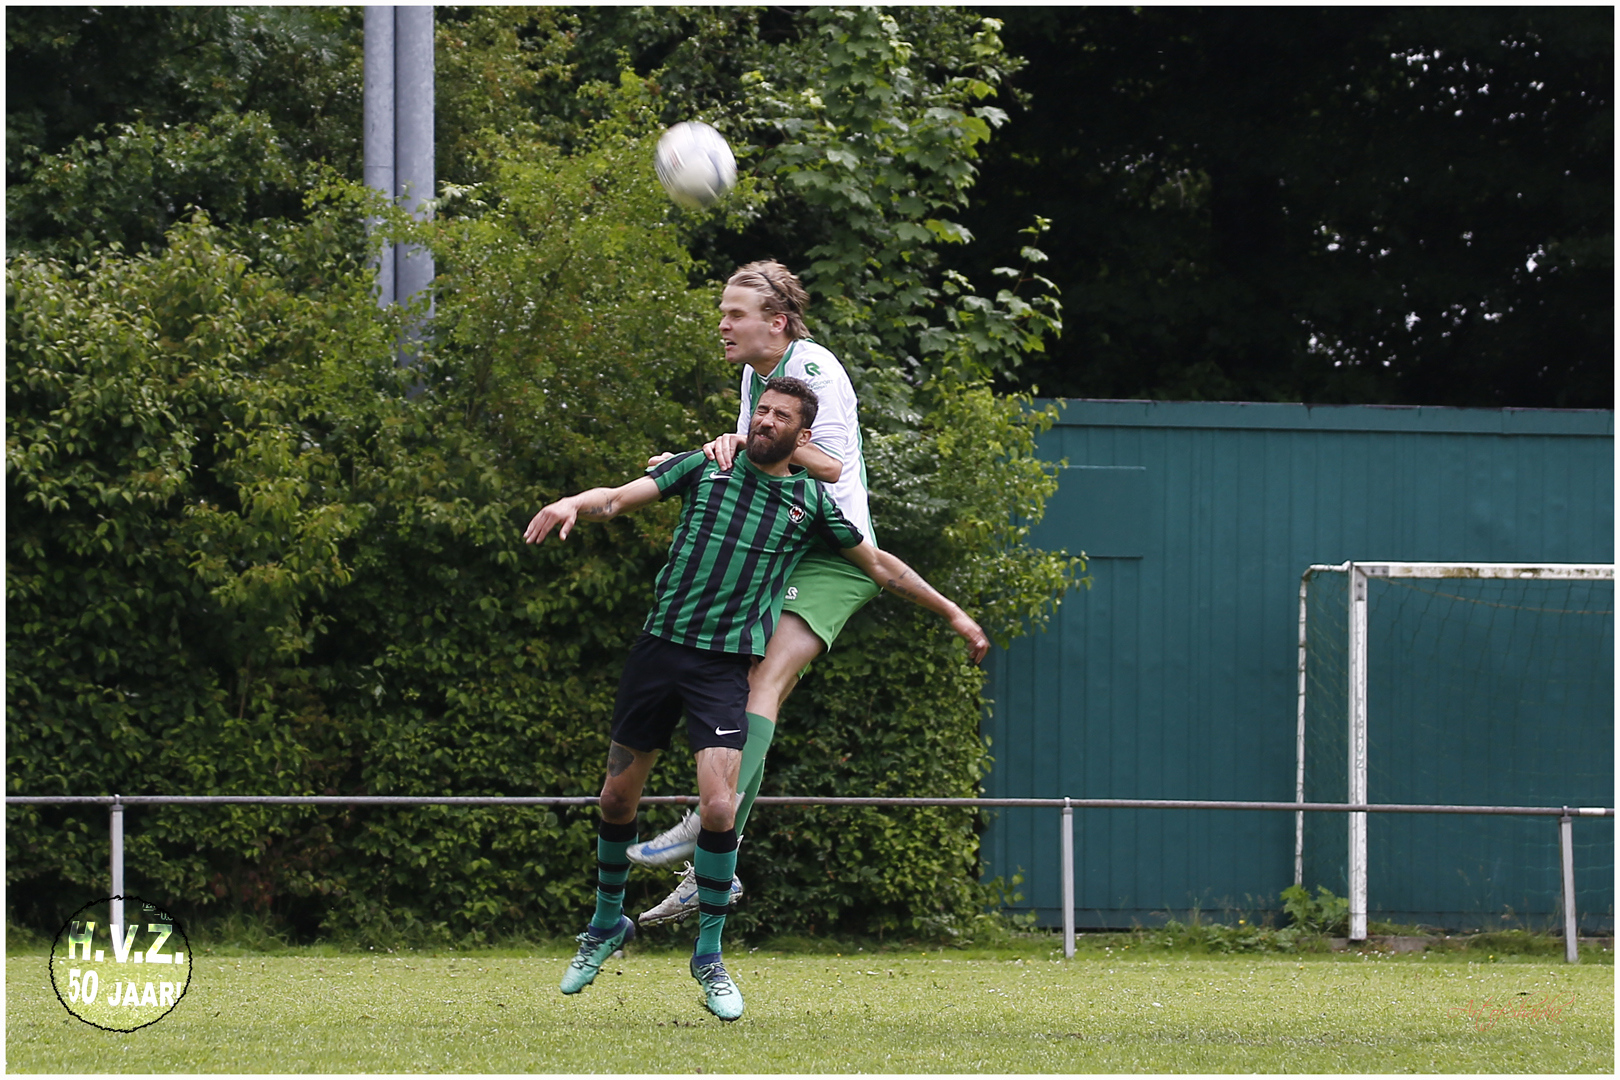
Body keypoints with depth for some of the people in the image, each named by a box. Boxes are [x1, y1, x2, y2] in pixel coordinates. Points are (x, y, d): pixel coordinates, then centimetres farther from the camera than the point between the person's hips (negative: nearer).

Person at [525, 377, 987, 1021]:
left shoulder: (811, 502, 7)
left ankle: (708, 957, 1)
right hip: (659, 646, 1)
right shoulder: (705, 468, 6)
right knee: (618, 797, 7)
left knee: (719, 809, -15)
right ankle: (607, 924, 31)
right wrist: (576, 503, -25)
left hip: (725, 665, -1)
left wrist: (953, 615, 20)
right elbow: (620, 499, -2)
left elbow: (878, 565, 18)